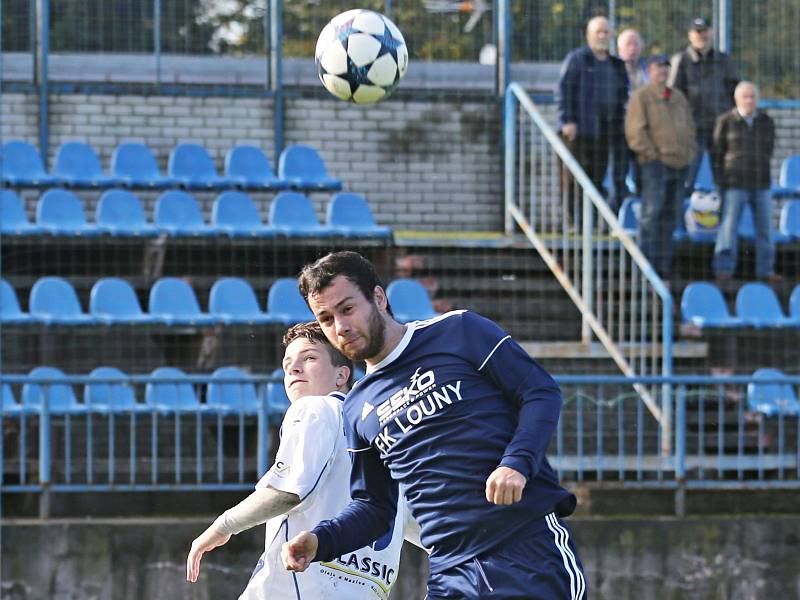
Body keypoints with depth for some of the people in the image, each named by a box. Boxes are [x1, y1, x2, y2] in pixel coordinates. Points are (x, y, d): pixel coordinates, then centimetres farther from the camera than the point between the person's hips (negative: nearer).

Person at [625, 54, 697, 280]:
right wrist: (651, 154, -14)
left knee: (671, 214, 7)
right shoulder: (641, 97, -2)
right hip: (655, 163, -7)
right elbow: (635, 130, -10)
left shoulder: (679, 97, 19)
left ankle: (664, 263, 11)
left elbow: (689, 127, 24)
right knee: (652, 212, -12)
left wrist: (689, 152, 10)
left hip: (679, 163, 7)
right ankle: (647, 262, -11)